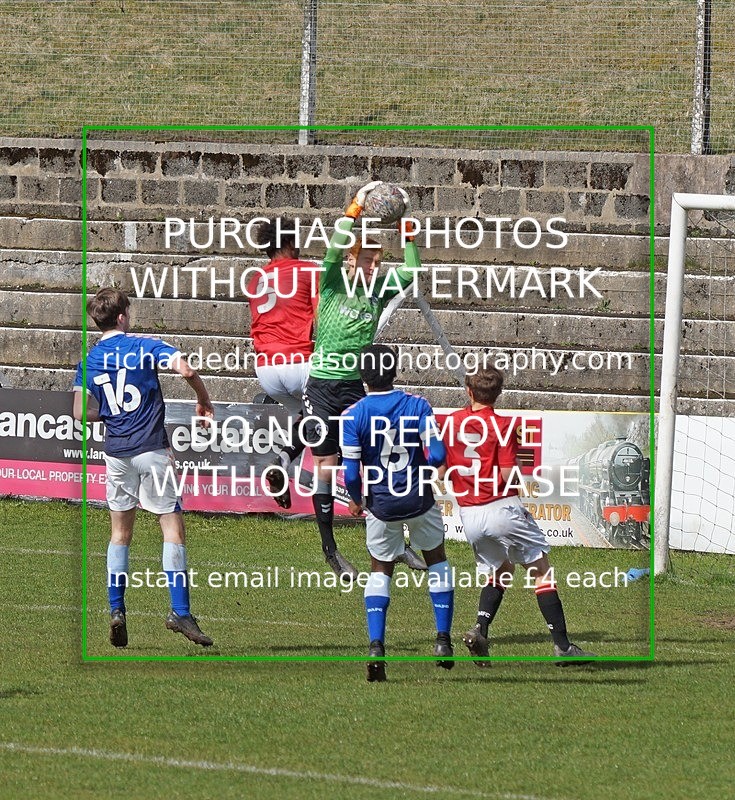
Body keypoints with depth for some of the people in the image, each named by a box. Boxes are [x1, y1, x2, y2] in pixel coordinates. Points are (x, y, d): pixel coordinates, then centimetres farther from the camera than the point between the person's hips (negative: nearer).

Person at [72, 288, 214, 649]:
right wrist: (204, 402, -2)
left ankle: (116, 609, 6)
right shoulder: (144, 347, -5)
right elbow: (186, 369, -19)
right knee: (172, 527, -2)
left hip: (115, 453, 4)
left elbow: (81, 413, 3)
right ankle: (179, 611, -10)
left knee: (120, 533, 14)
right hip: (151, 449, -4)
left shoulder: (89, 361, 7)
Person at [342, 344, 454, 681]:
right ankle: (443, 639, 15)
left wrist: (356, 500, 8)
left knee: (379, 570, 16)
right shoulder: (417, 405, -8)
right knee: (437, 560, 23)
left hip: (381, 505, 0)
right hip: (419, 501, 0)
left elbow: (351, 473, -12)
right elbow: (437, 454, -12)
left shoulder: (353, 415, -11)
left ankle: (376, 645, -2)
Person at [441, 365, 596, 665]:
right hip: (502, 507, -5)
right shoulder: (503, 425, -9)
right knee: (542, 571, 3)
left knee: (498, 572, 23)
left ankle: (480, 629, 0)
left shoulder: (451, 422, 5)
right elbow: (509, 476, -14)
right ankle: (562, 645, -4)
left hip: (469, 514, 5)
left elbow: (439, 471, 8)